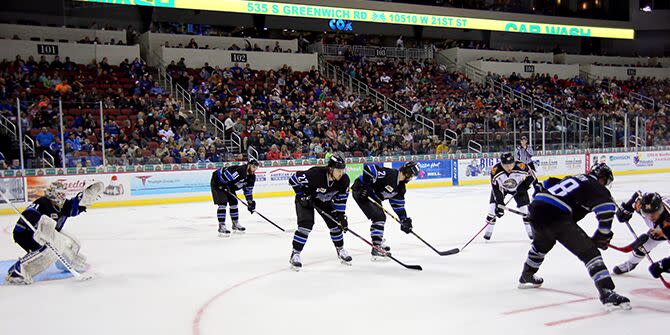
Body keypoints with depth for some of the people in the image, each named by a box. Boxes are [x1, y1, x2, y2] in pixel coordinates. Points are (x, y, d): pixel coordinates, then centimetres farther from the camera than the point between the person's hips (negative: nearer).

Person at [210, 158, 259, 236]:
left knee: (234, 202, 9)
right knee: (223, 203, -17)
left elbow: (248, 190, 5)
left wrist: (250, 202, -1)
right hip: (217, 182, -9)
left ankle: (235, 224, 22)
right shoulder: (240, 170, -34)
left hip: (229, 185, 9)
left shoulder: (251, 176, -5)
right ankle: (221, 226, -15)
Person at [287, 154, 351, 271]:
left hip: (324, 201, 5)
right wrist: (302, 194, -25)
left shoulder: (344, 180, -21)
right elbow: (294, 179, -26)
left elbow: (341, 199, -7)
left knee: (335, 223, 1)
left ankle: (340, 250, 23)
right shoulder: (316, 174, -38)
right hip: (306, 199, -5)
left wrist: (341, 215, -12)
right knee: (306, 224, -20)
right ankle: (295, 254, -10)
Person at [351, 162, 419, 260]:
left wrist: (404, 220, 6)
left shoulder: (401, 187, 3)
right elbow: (369, 168, -31)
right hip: (361, 191, -10)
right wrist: (365, 186, -30)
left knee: (381, 217, 21)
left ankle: (378, 242, 43)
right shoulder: (389, 174, -25)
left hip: (374, 197, 10)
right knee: (378, 217, -17)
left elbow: (398, 204, 11)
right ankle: (376, 249, -16)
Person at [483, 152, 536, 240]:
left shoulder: (521, 167, -35)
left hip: (518, 187, 0)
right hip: (500, 187, 0)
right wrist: (499, 204, -32)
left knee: (525, 206, -7)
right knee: (494, 204, -13)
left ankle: (530, 230, 12)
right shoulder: (495, 171, -35)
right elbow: (496, 189, -28)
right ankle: (489, 231, 1)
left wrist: (524, 186, -22)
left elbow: (532, 177, -14)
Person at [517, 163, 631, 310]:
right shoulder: (596, 188, 7)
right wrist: (602, 237, -2)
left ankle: (526, 278, 55)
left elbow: (546, 184, 32)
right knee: (589, 252, -4)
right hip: (557, 217, -8)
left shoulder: (572, 178, 28)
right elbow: (607, 208, -11)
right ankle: (607, 294, -17)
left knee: (542, 243, 37)